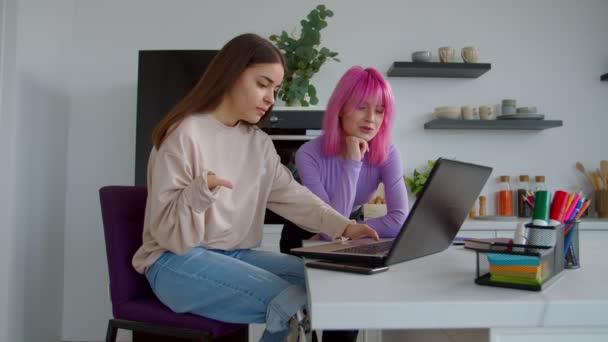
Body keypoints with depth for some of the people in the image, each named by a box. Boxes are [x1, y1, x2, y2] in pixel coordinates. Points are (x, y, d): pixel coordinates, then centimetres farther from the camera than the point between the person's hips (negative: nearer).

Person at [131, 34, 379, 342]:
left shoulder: (258, 142, 9)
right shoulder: (184, 135, -15)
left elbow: (291, 194, 3)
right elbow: (167, 230, -17)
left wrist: (343, 226, -10)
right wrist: (200, 191, -36)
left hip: (234, 255, 7)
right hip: (178, 261, -7)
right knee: (291, 303, -24)